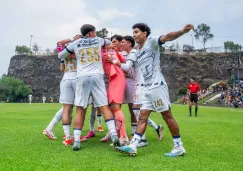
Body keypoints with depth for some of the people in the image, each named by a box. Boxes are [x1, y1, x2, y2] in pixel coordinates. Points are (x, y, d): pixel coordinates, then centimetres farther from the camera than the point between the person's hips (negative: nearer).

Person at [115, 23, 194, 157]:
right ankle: (132, 146, 4)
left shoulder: (151, 42, -3)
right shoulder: (137, 53, 20)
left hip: (157, 86, -8)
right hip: (146, 89, 8)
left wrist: (183, 31, -36)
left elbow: (168, 37, -19)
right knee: (142, 117, 4)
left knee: (167, 115, -2)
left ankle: (179, 147, 8)